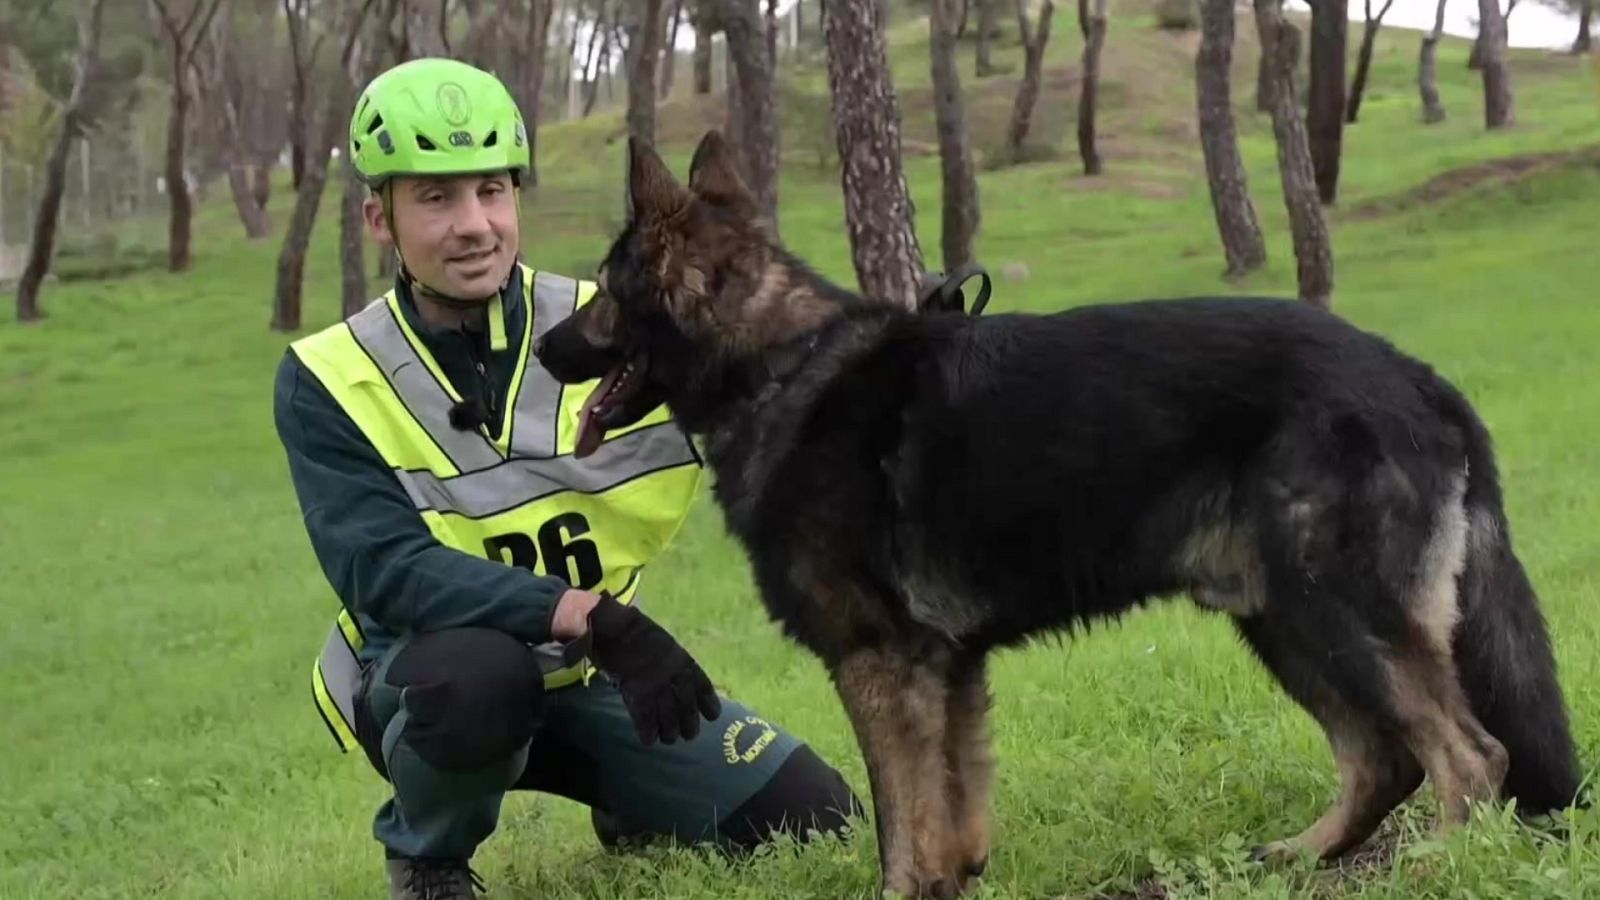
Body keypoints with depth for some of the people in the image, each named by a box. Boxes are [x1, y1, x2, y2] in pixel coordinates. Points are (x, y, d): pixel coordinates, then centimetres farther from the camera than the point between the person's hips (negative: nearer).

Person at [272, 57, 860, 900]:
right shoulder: (328, 381, -16)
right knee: (476, 671, -38)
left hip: (592, 670, 3)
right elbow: (384, 571, -26)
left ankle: (630, 812, 25)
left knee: (810, 818, -7)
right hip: (428, 668, -3)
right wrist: (592, 618, -38)